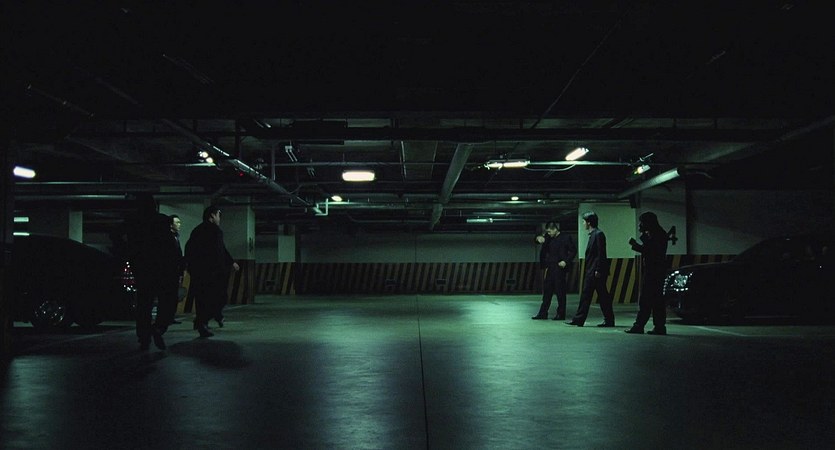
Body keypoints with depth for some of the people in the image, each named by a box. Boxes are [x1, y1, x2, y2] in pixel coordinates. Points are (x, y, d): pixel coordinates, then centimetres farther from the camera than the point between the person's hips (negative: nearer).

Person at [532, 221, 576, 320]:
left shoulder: (566, 238, -4)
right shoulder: (548, 238, 12)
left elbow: (573, 250, -4)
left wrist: (566, 261, -14)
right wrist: (539, 238, -11)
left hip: (559, 268, -6)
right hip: (548, 268, 6)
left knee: (560, 292, -2)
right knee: (546, 291, 8)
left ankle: (561, 314, 5)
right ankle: (543, 313, 12)